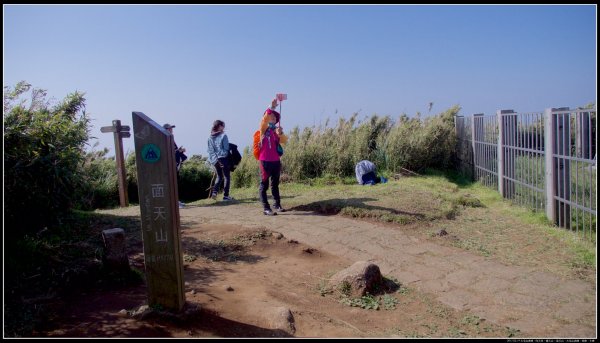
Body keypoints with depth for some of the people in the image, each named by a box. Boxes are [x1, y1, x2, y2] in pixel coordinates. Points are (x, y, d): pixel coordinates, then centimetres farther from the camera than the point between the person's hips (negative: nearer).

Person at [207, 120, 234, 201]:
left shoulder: (210, 138, 7)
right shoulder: (223, 136, -9)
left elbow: (210, 150, 6)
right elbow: (226, 148, -11)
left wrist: (212, 159, 9)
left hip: (215, 160, 6)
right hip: (223, 159, -6)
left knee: (219, 176, 20)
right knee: (226, 177, 4)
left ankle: (214, 191, 1)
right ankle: (226, 196, 3)